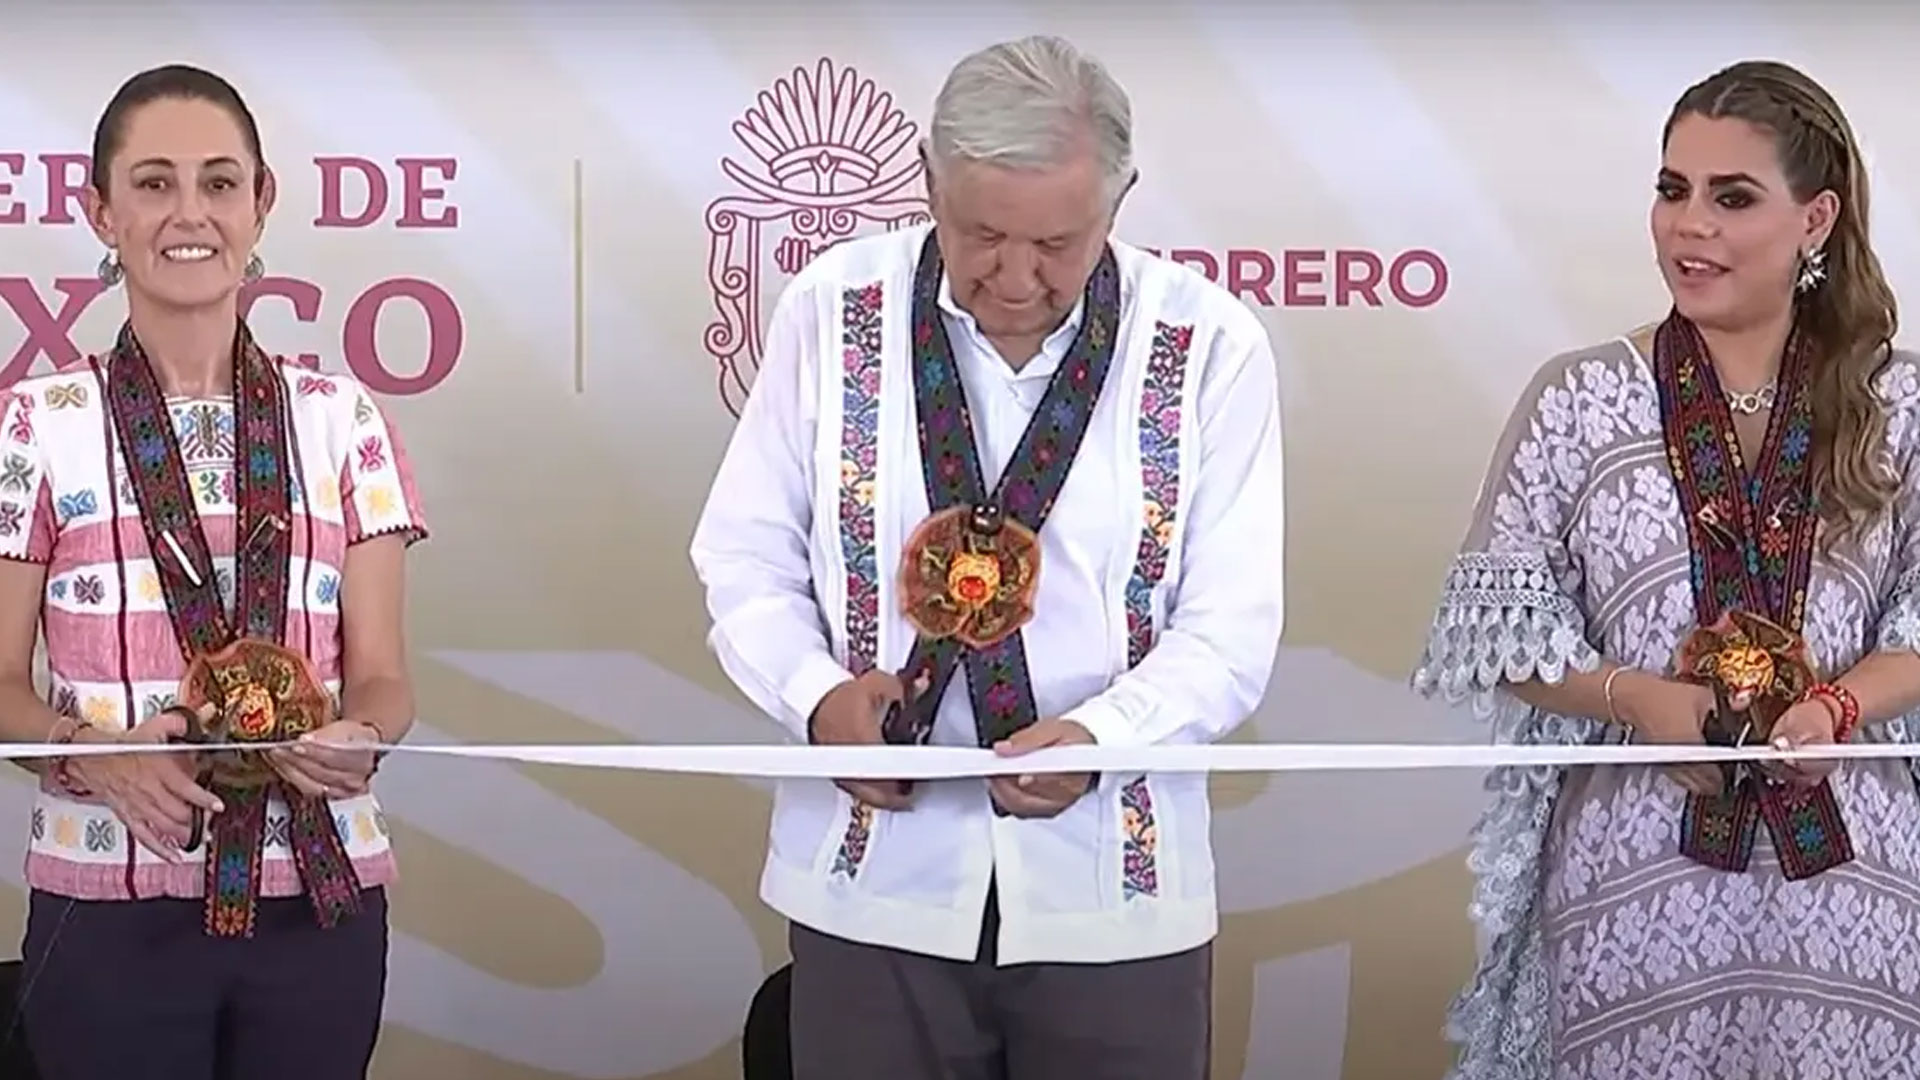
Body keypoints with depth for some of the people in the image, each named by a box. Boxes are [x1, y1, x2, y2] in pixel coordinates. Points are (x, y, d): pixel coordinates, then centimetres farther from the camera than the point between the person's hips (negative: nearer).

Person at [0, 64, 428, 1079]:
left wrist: (360, 739, -19)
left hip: (318, 896, 2)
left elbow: (382, 672, 3)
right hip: (110, 905, -2)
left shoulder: (343, 421, 6)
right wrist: (97, 753, -20)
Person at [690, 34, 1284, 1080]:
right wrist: (816, 694, -16)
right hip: (874, 886, 1)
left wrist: (1097, 737, -23)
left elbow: (1228, 629, -5)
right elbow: (748, 563, 4)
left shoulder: (1211, 347, -5)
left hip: (1112, 899, 0)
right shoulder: (832, 310, -2)